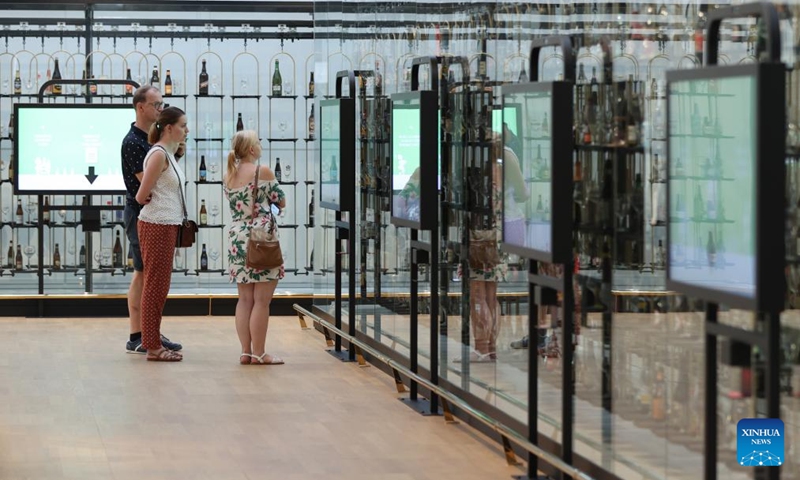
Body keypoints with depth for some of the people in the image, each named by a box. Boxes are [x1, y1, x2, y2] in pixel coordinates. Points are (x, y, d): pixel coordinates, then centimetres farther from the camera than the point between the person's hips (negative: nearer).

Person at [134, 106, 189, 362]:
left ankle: (154, 341, 20)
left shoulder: (168, 154, 13)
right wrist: (154, 202, 2)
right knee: (155, 285, -4)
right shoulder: (159, 155, -16)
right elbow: (142, 196, -16)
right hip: (157, 226, -9)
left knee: (159, 285, 13)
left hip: (166, 225, 9)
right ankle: (152, 346, 2)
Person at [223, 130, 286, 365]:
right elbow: (281, 202, 0)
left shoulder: (228, 176, 9)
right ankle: (259, 354, -1)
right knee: (262, 300, -2)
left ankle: (245, 351, 11)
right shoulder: (263, 171, -8)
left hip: (237, 238, 6)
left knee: (245, 299, 11)